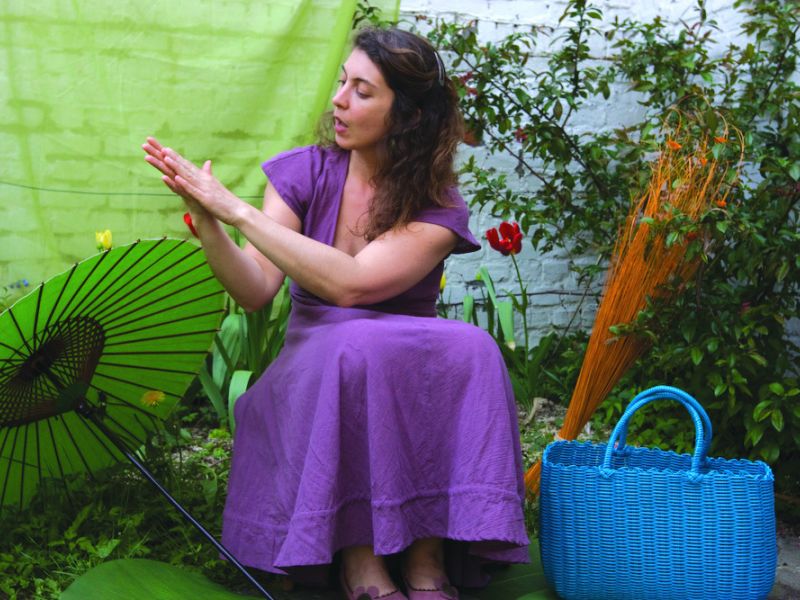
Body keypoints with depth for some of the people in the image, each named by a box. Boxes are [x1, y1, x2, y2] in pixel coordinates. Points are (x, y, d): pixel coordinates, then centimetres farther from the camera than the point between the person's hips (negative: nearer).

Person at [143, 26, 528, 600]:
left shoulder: (439, 207, -7)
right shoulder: (306, 173, 1)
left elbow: (348, 283, -26)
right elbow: (257, 291, -10)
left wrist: (234, 208, -26)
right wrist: (205, 217, -26)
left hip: (417, 390, 0)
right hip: (316, 376, 0)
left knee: (469, 349, -32)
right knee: (355, 346, -34)